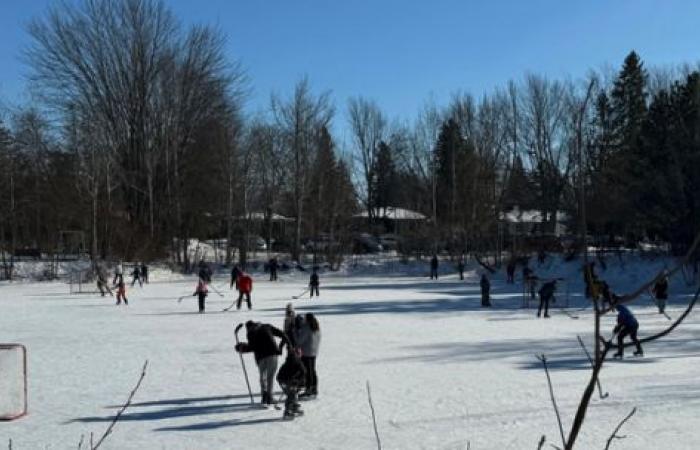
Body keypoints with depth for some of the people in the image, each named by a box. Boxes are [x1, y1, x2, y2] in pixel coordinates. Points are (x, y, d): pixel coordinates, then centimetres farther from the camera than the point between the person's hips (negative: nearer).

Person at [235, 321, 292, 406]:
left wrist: (242, 349, 15)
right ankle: (269, 397, 0)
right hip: (272, 354, 1)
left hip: (261, 356, -1)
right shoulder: (266, 326, 18)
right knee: (270, 376, 8)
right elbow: (281, 333, 14)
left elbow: (251, 347, -2)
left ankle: (264, 392, 0)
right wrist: (289, 344, 20)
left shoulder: (250, 333, 11)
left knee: (262, 376, 18)